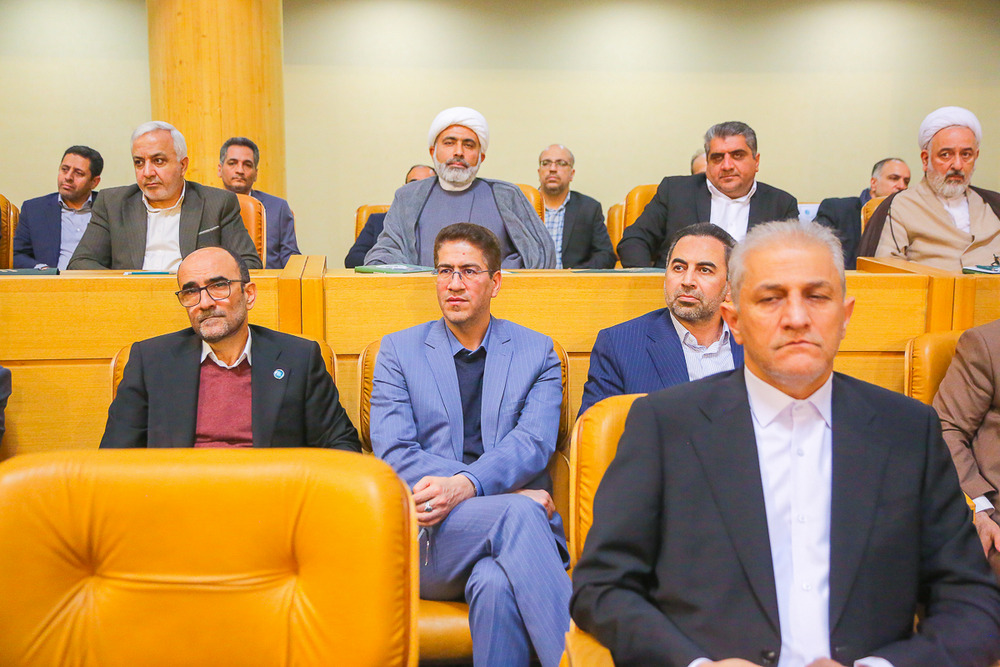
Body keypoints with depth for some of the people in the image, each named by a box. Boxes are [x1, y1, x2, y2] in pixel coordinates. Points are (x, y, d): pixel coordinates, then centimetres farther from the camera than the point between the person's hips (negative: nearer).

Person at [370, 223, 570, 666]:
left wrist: (466, 485, -23)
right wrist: (511, 496, -11)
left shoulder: (537, 352, 14)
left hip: (518, 521, 1)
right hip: (427, 533, 0)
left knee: (495, 584, -35)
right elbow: (393, 452, 0)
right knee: (516, 513, -32)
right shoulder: (399, 350, 13)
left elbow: (534, 442, -1)